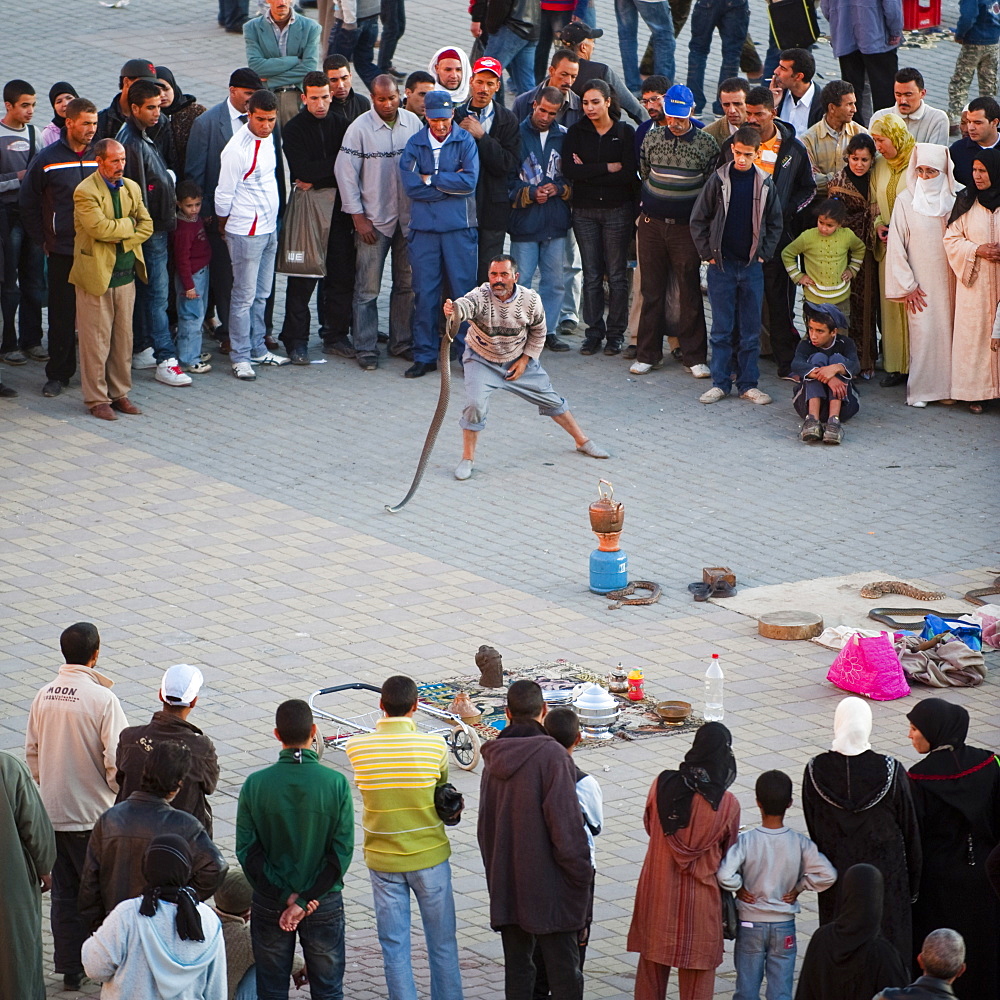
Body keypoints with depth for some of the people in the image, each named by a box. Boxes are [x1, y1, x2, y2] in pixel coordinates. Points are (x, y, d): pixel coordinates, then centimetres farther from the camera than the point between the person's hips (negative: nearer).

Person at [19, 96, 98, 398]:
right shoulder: (47, 159, -1)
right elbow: (28, 204, 7)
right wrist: (44, 241, 3)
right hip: (62, 252, -2)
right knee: (62, 315, 3)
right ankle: (58, 374, 12)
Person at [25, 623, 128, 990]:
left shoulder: (44, 696, -1)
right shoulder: (102, 698, -18)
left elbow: (32, 751, 8)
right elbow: (116, 759, -18)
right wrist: (123, 794, 1)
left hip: (52, 812, 5)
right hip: (93, 812, -5)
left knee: (64, 892, 12)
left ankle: (70, 968, 17)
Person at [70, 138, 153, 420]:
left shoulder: (131, 188, 10)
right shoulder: (85, 192, -12)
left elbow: (146, 226, 8)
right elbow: (100, 228, -24)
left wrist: (123, 239, -9)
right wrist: (129, 225, -8)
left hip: (126, 273, 6)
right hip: (96, 275, -6)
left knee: (124, 338, 10)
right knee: (96, 340, -1)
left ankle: (120, 393, 21)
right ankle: (96, 399, 7)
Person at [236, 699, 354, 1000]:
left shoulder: (256, 784, -11)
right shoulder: (336, 783, -13)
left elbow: (247, 851, -11)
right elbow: (342, 851, -14)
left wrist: (286, 896, -10)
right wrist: (305, 901, -13)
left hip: (269, 904, 1)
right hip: (325, 905, -1)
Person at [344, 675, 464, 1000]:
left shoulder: (356, 748, -11)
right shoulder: (435, 745, -13)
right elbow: (441, 787, 1)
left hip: (383, 861, 1)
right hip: (429, 857, -1)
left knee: (394, 948, 9)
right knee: (442, 945, 12)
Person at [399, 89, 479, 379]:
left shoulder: (465, 141, 2)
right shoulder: (415, 144, 6)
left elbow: (470, 180, -11)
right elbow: (410, 186, -5)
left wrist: (430, 179, -6)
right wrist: (451, 184, -7)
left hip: (459, 226, -2)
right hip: (424, 226, 2)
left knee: (464, 289, 0)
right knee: (424, 293, 2)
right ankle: (425, 355, 10)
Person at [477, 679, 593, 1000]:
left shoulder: (494, 760, 7)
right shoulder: (552, 757, -14)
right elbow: (566, 825, -18)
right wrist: (581, 875, -9)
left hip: (506, 886, 6)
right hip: (549, 885, -6)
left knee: (517, 968, 12)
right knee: (564, 971, -1)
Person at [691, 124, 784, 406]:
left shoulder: (765, 184, 2)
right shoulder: (718, 180, -2)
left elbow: (775, 224, 11)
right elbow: (698, 220, 3)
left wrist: (764, 253, 1)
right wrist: (707, 253, -3)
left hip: (752, 265, 1)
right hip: (722, 264, -1)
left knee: (751, 329, 4)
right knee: (722, 328, 2)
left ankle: (748, 384, 11)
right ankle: (720, 382, 7)